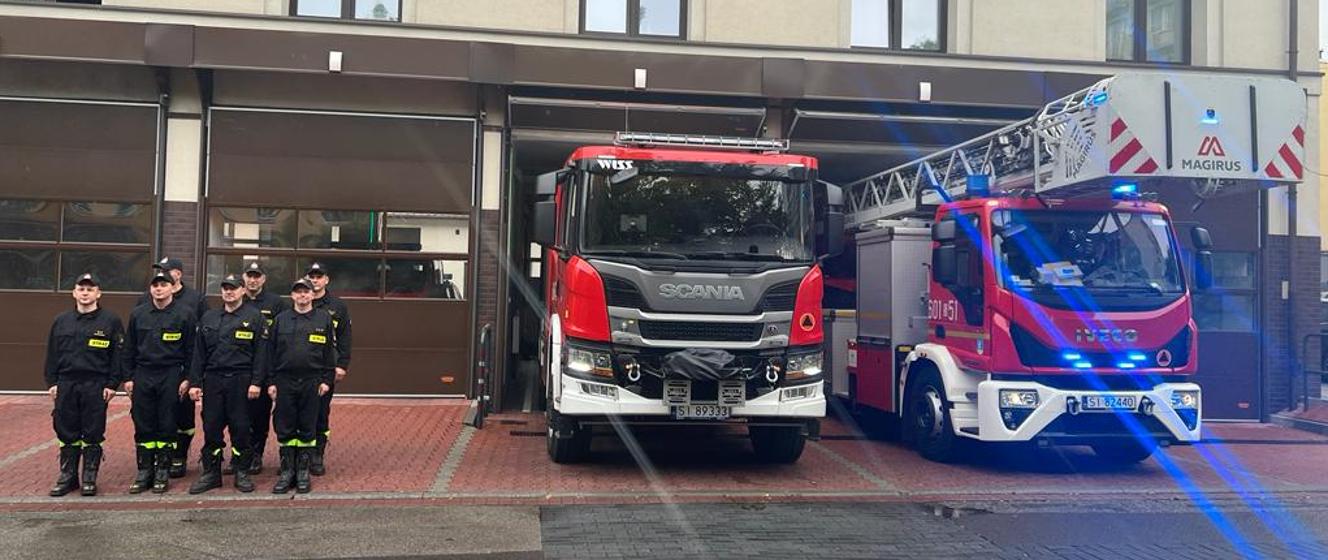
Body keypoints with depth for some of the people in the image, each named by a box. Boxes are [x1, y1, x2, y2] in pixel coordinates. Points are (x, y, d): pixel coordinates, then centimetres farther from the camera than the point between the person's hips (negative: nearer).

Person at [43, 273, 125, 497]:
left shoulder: (110, 321, 0)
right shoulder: (62, 321, 10)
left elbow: (118, 355, -2)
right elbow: (52, 354, 13)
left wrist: (112, 384, -8)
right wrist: (51, 382, 5)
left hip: (96, 386, -3)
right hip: (66, 384, 3)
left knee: (93, 434, 1)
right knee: (66, 433, 7)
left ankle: (90, 478, 10)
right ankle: (67, 476, 17)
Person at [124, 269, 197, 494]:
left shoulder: (185, 314, -2)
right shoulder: (138, 314, 9)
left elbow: (191, 349, -2)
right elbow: (129, 348, 12)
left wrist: (187, 378, -7)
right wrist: (128, 378, 7)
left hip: (171, 376, -3)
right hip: (143, 375, 3)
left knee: (167, 426, 1)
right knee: (143, 426, 5)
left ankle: (163, 471, 10)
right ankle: (144, 471, 14)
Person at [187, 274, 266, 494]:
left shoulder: (254, 317, 1)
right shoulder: (208, 318, 12)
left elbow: (260, 352, -4)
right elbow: (199, 353, 11)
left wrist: (256, 382, -10)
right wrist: (195, 382, 4)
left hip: (240, 381, -3)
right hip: (212, 380, 3)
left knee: (240, 427, 1)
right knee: (211, 427, 5)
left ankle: (242, 472, 12)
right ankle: (210, 472, 15)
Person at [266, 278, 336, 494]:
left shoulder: (324, 319, 5)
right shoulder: (281, 320, 7)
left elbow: (330, 352, 4)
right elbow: (271, 352, 7)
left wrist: (327, 380, -2)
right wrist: (270, 381, 1)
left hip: (312, 382, -1)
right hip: (285, 381, 1)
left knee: (308, 428, 4)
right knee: (285, 428, 3)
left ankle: (303, 471, 13)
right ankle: (287, 471, 13)